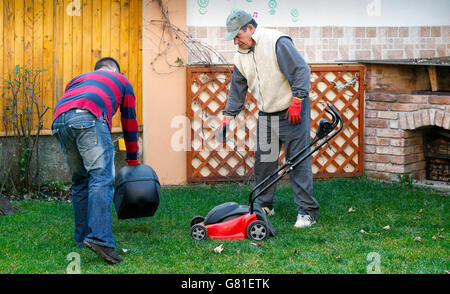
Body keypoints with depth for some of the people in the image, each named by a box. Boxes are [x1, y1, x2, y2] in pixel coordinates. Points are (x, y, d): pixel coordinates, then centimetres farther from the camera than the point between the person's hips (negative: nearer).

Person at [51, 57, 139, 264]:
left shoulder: (78, 79, 43)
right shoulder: (121, 81, 32)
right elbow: (129, 123, 35)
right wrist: (132, 160, 47)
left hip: (59, 122, 5)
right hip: (88, 117, -5)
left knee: (80, 181, 17)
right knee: (101, 178, -11)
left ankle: (82, 239, 15)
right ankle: (99, 238, -28)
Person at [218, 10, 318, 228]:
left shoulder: (277, 42, -17)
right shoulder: (241, 56, 7)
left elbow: (301, 70, -20)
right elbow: (237, 90, 17)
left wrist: (296, 100, -24)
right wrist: (228, 117, 13)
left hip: (292, 113, -7)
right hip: (266, 115, 7)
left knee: (299, 161, -7)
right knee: (263, 161, 10)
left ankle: (307, 212, -3)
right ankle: (264, 205, 25)